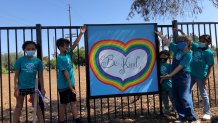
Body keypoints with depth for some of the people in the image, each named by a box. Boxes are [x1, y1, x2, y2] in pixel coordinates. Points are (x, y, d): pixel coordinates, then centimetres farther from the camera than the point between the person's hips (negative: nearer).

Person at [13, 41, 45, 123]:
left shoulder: (38, 61, -3)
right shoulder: (20, 60, -6)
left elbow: (40, 76, 2)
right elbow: (16, 75, -3)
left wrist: (42, 89, 1)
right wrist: (16, 88, -8)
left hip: (33, 86, 1)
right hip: (21, 87, -1)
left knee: (36, 106, 9)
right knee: (19, 107, 14)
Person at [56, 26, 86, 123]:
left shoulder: (68, 54, 4)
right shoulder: (60, 59, -17)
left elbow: (75, 45, 2)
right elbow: (65, 73, -20)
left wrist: (81, 33, -5)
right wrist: (70, 87, -20)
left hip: (71, 84, 8)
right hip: (64, 86, -7)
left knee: (73, 102, 12)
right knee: (63, 104, 5)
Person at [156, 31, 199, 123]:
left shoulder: (188, 54, -12)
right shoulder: (177, 49, 8)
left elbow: (180, 67, -17)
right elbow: (167, 42, 16)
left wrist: (169, 75, -16)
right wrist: (160, 34, 21)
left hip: (184, 78, -7)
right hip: (175, 78, 7)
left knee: (184, 97, -8)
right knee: (177, 98, 8)